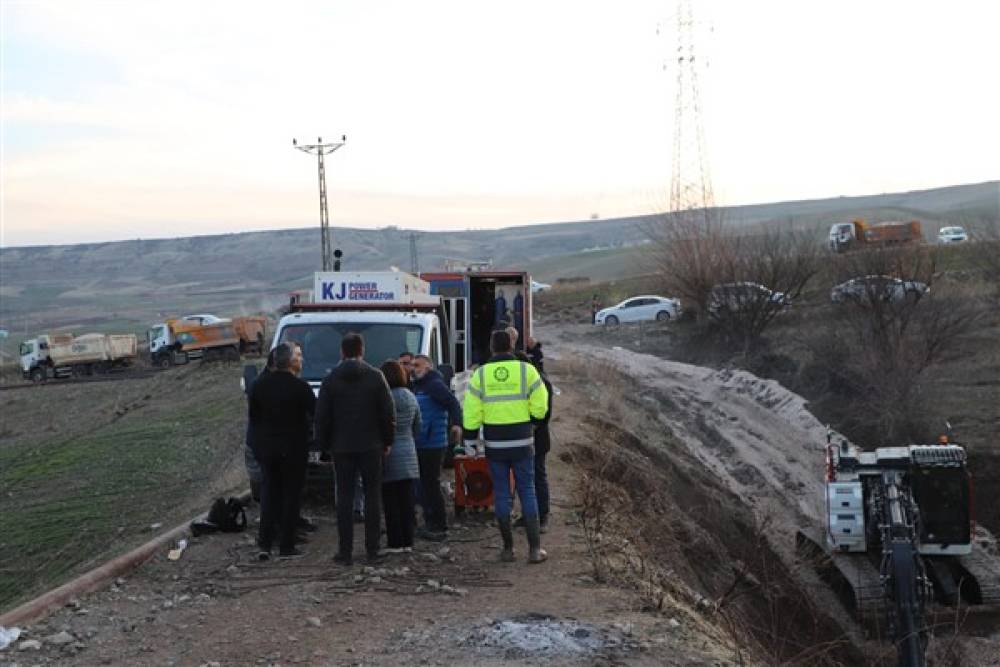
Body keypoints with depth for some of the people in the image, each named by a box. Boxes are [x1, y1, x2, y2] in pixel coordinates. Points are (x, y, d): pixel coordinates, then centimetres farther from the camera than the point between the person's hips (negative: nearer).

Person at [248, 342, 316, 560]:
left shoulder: (259, 385, 2)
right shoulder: (300, 387, -15)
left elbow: (253, 416, 8)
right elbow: (316, 414, -12)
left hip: (265, 446, 5)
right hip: (293, 448, -4)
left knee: (269, 492, 13)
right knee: (291, 494, 5)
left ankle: (265, 544, 5)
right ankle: (286, 546, 6)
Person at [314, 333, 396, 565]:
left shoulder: (331, 380, -2)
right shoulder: (375, 377, -2)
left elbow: (321, 417, 0)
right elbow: (388, 413, -2)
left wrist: (324, 444, 10)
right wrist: (387, 442, 8)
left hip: (342, 447, 0)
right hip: (371, 446, 0)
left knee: (344, 497, 3)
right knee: (373, 496, 5)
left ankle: (345, 552, 2)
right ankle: (372, 551, 5)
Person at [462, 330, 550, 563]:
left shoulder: (480, 374, -1)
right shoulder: (526, 370, -4)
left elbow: (471, 413, -2)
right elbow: (540, 408, -5)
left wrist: (470, 440, 6)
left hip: (494, 443, 1)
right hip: (522, 442, -1)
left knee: (501, 493, 9)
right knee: (527, 491, 6)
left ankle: (508, 548, 12)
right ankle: (535, 548, 3)